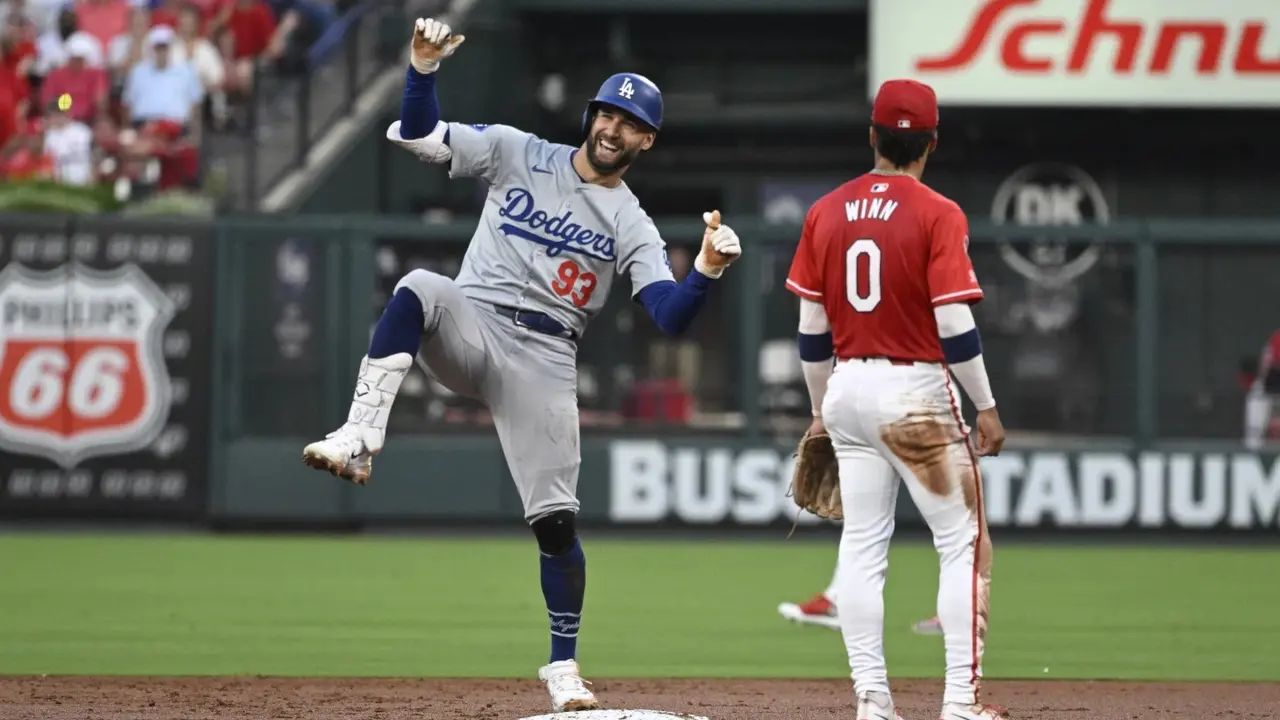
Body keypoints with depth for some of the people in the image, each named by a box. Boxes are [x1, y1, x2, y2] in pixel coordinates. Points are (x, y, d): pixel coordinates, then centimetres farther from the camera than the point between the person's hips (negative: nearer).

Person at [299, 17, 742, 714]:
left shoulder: (632, 226, 6)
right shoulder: (518, 154, 6)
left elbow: (671, 315, -7)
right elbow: (418, 134, -2)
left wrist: (706, 271, -27)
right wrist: (425, 66, -20)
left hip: (545, 362, 1)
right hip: (472, 326, -1)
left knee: (555, 519, -6)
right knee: (418, 287, -35)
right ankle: (359, 440, -45)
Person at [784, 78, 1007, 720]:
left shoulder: (826, 212, 5)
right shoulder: (938, 215, -11)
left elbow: (811, 328, 8)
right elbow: (955, 327, -15)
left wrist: (821, 409, 19)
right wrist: (987, 407, -6)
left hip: (847, 387, 5)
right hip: (917, 393, -5)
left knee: (861, 546, 8)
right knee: (963, 544, 3)